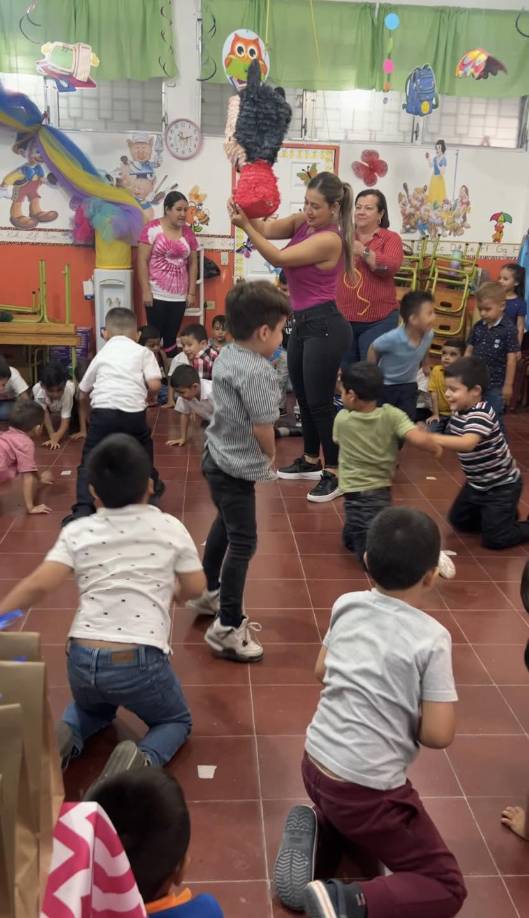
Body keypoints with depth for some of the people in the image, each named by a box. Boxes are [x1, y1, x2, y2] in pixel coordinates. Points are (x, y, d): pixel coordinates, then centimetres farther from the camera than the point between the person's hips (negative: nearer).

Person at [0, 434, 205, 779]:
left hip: (83, 659, 3)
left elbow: (39, 586, -6)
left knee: (93, 708, 39)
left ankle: (66, 736, 6)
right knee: (177, 722, 26)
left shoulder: (78, 532, 4)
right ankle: (141, 759, -7)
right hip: (141, 661, -3)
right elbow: (195, 587, 11)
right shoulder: (170, 527, 3)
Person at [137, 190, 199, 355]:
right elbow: (142, 261, -6)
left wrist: (192, 292, 7)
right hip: (157, 295, -4)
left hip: (179, 297, 4)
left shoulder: (188, 232, 8)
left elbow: (193, 263, 12)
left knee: (171, 338, 7)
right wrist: (146, 291, -11)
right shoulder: (152, 228, -5)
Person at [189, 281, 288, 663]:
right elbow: (263, 428, -23)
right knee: (243, 543, -1)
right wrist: (271, 458, -1)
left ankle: (209, 592, 45)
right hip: (237, 467, -10)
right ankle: (228, 627, 6)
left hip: (217, 457, 10)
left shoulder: (226, 355, 2)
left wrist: (262, 457, 11)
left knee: (225, 525, 27)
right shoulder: (257, 372, -26)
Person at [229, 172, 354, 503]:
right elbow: (268, 229, -2)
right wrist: (247, 212, -22)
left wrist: (244, 226, -20)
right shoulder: (303, 223, 7)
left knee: (320, 401, -3)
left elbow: (279, 258, -19)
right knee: (304, 397, 18)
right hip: (303, 323, 10)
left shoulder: (329, 239, -19)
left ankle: (335, 474, 9)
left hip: (324, 327, -10)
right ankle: (311, 461, 34)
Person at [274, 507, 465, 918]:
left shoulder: (347, 605, -1)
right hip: (368, 788, -6)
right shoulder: (432, 638, -17)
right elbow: (439, 735, -15)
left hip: (316, 763, 6)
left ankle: (316, 826, 8)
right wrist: (410, 722, 4)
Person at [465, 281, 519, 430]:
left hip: (496, 384, -5)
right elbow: (469, 351, 10)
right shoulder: (478, 327, 2)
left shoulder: (508, 329, -13)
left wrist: (508, 384, -10)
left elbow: (511, 358, -11)